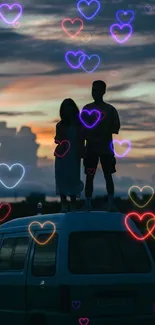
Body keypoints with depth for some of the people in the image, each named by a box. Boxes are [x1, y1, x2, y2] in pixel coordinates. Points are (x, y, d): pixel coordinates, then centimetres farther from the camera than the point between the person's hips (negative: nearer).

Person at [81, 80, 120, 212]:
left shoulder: (110, 109, 0)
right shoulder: (87, 108, 5)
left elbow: (116, 128, -1)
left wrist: (103, 134, -16)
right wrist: (89, 137, -12)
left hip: (106, 148, -1)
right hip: (91, 148, 1)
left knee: (108, 175, 1)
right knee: (89, 176, 0)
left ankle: (111, 204, 5)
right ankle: (88, 204, 2)